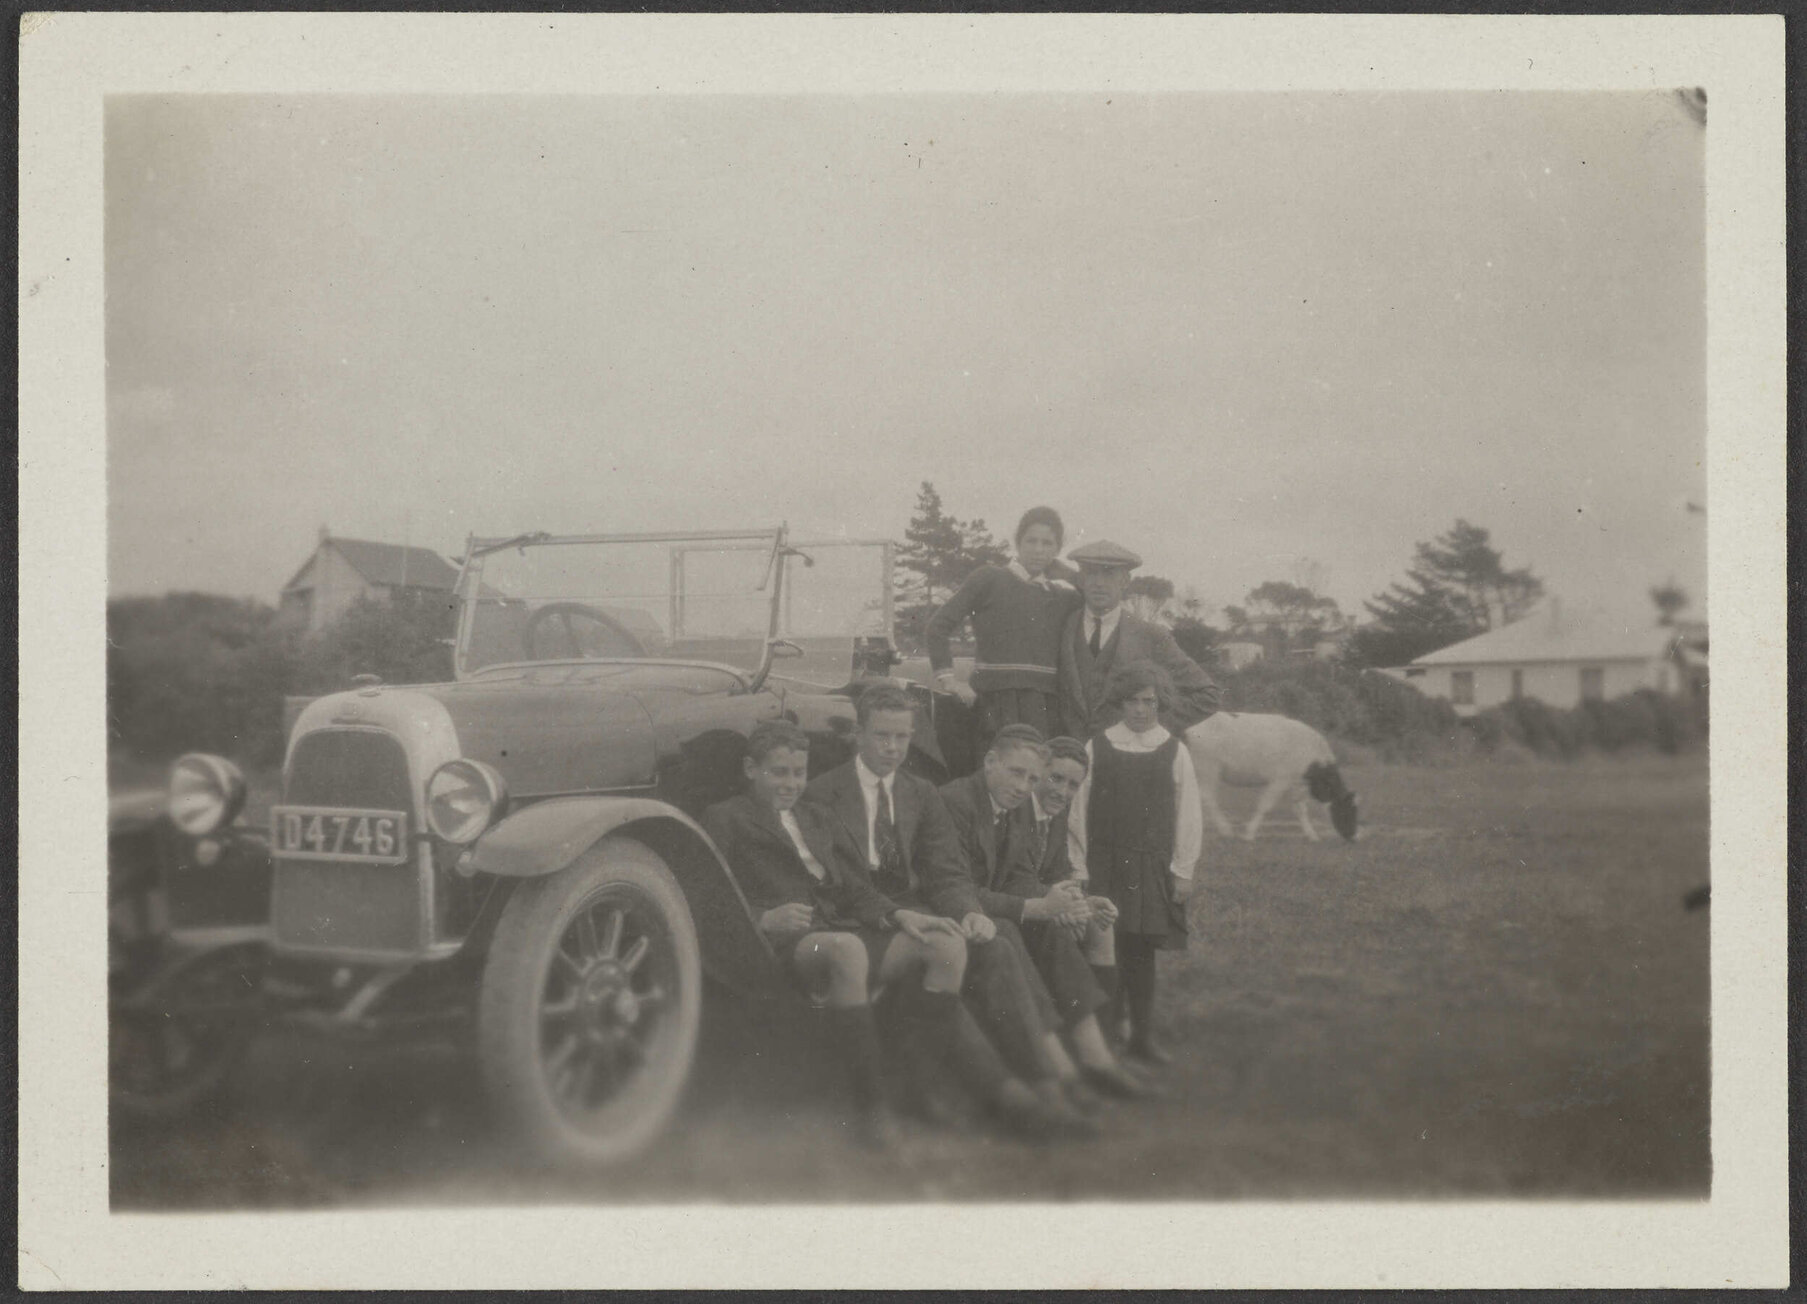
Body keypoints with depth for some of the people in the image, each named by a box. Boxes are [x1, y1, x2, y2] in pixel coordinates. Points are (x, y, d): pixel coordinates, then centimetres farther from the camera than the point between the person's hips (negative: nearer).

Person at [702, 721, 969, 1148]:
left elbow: (855, 890, 21)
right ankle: (870, 1102, -34)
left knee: (948, 944, -14)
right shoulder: (726, 819, 11)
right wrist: (764, 919, -18)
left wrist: (896, 915, 1)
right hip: (780, 946, -7)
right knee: (846, 949, -40)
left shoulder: (817, 822, 31)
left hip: (841, 929, 7)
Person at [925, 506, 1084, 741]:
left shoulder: (1064, 595, 15)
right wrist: (946, 678, -5)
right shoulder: (989, 580, 5)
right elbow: (938, 625, 2)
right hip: (996, 702, -3)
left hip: (1046, 704, 3)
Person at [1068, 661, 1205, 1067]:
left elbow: (1188, 816, 5)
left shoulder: (1173, 753, 4)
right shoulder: (1097, 748, 3)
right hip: (1104, 863, 0)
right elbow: (1077, 810, 5)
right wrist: (1079, 865, 1)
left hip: (1152, 866, 1)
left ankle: (1143, 1034, 14)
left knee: (1140, 950, 4)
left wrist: (1182, 870, 2)